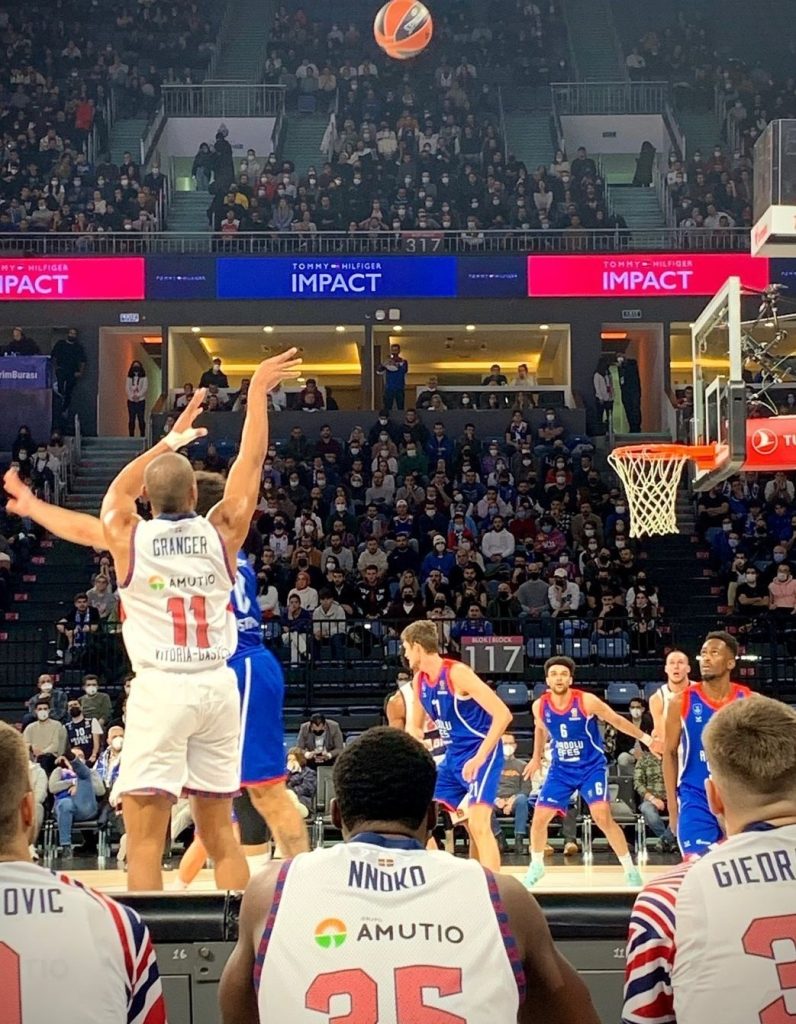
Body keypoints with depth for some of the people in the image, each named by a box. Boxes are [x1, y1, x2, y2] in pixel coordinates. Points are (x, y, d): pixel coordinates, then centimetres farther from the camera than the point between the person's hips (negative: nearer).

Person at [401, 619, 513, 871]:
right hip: (453, 757, 9)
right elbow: (416, 726, 20)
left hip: (481, 755, -9)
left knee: (478, 825, -22)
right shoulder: (419, 680, 5)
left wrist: (479, 757, -27)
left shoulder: (457, 673, -20)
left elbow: (503, 715, -24)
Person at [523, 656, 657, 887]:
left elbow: (617, 721, -7)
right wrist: (537, 758, 26)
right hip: (561, 769, 4)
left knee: (602, 817, -20)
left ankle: (630, 870, -6)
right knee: (539, 819, 0)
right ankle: (536, 866, 26)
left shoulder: (587, 701, -20)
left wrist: (646, 739, -6)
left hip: (592, 767, -4)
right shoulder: (540, 706, -9)